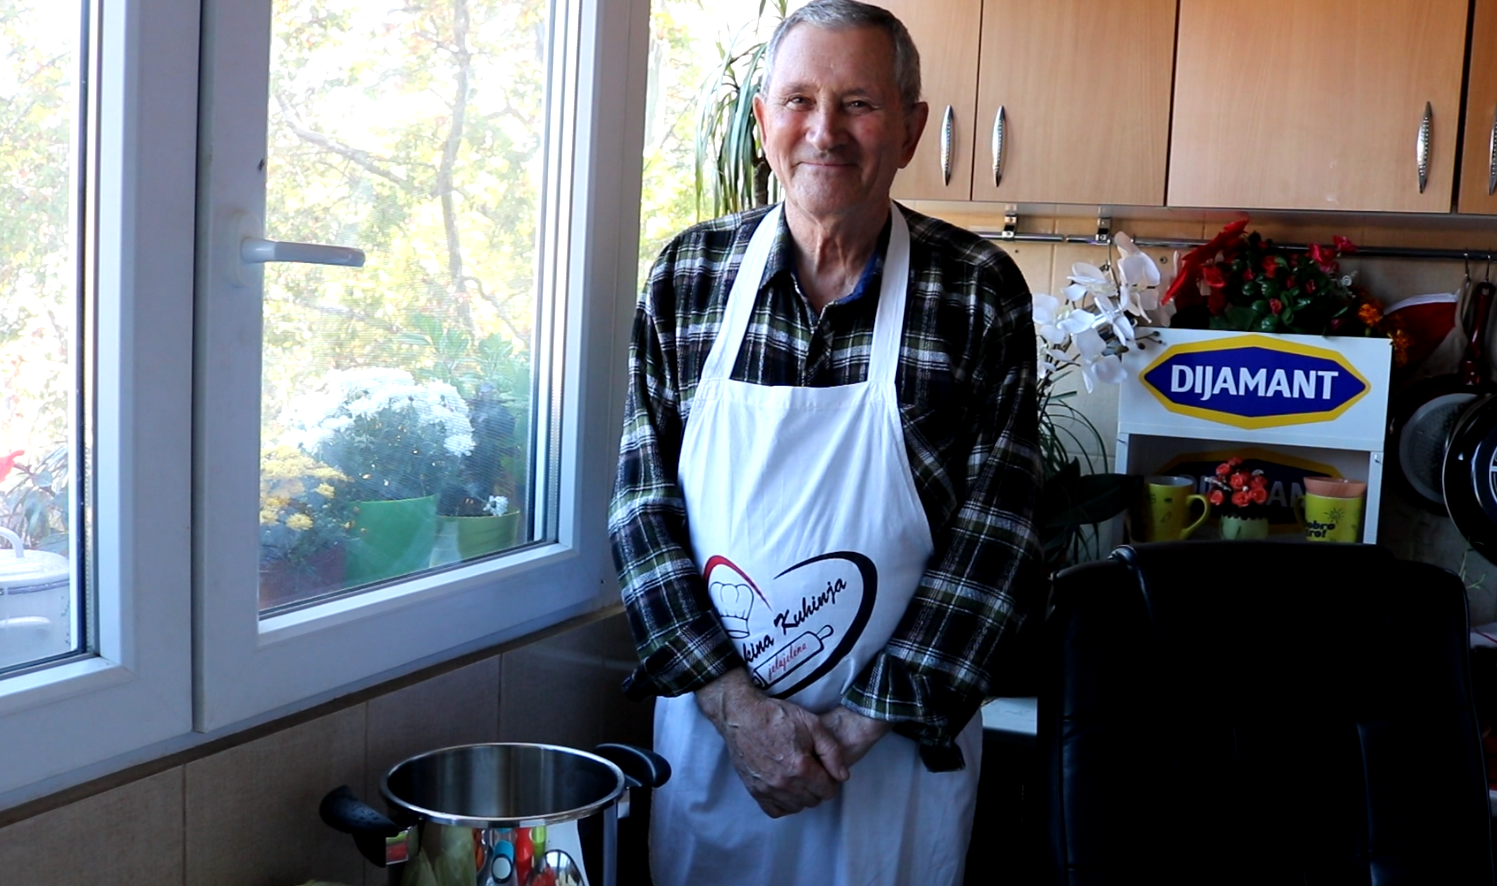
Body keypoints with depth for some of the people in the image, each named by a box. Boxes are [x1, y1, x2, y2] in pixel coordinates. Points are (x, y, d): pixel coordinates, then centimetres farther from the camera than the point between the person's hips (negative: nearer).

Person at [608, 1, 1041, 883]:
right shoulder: (689, 275, -3)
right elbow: (644, 498, -5)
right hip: (707, 721, 2)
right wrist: (735, 705, -12)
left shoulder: (979, 293, -9)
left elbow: (994, 534, -11)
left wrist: (859, 725, -14)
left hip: (900, 741, -1)